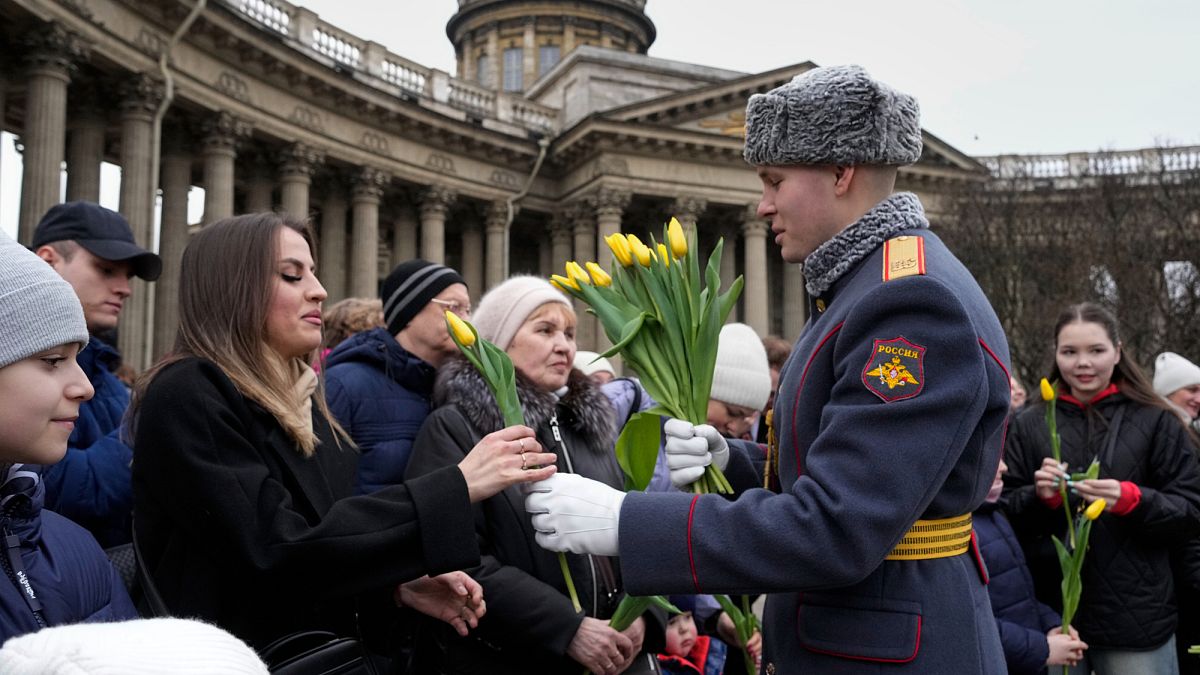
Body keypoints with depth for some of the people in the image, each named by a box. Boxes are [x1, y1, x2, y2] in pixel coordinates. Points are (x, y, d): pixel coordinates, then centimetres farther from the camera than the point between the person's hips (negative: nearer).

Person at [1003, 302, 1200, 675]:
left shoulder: (1156, 421, 1)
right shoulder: (1028, 426, 5)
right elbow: (1004, 516, 6)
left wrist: (1131, 500, -19)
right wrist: (1037, 496, -14)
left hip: (1137, 617, -1)